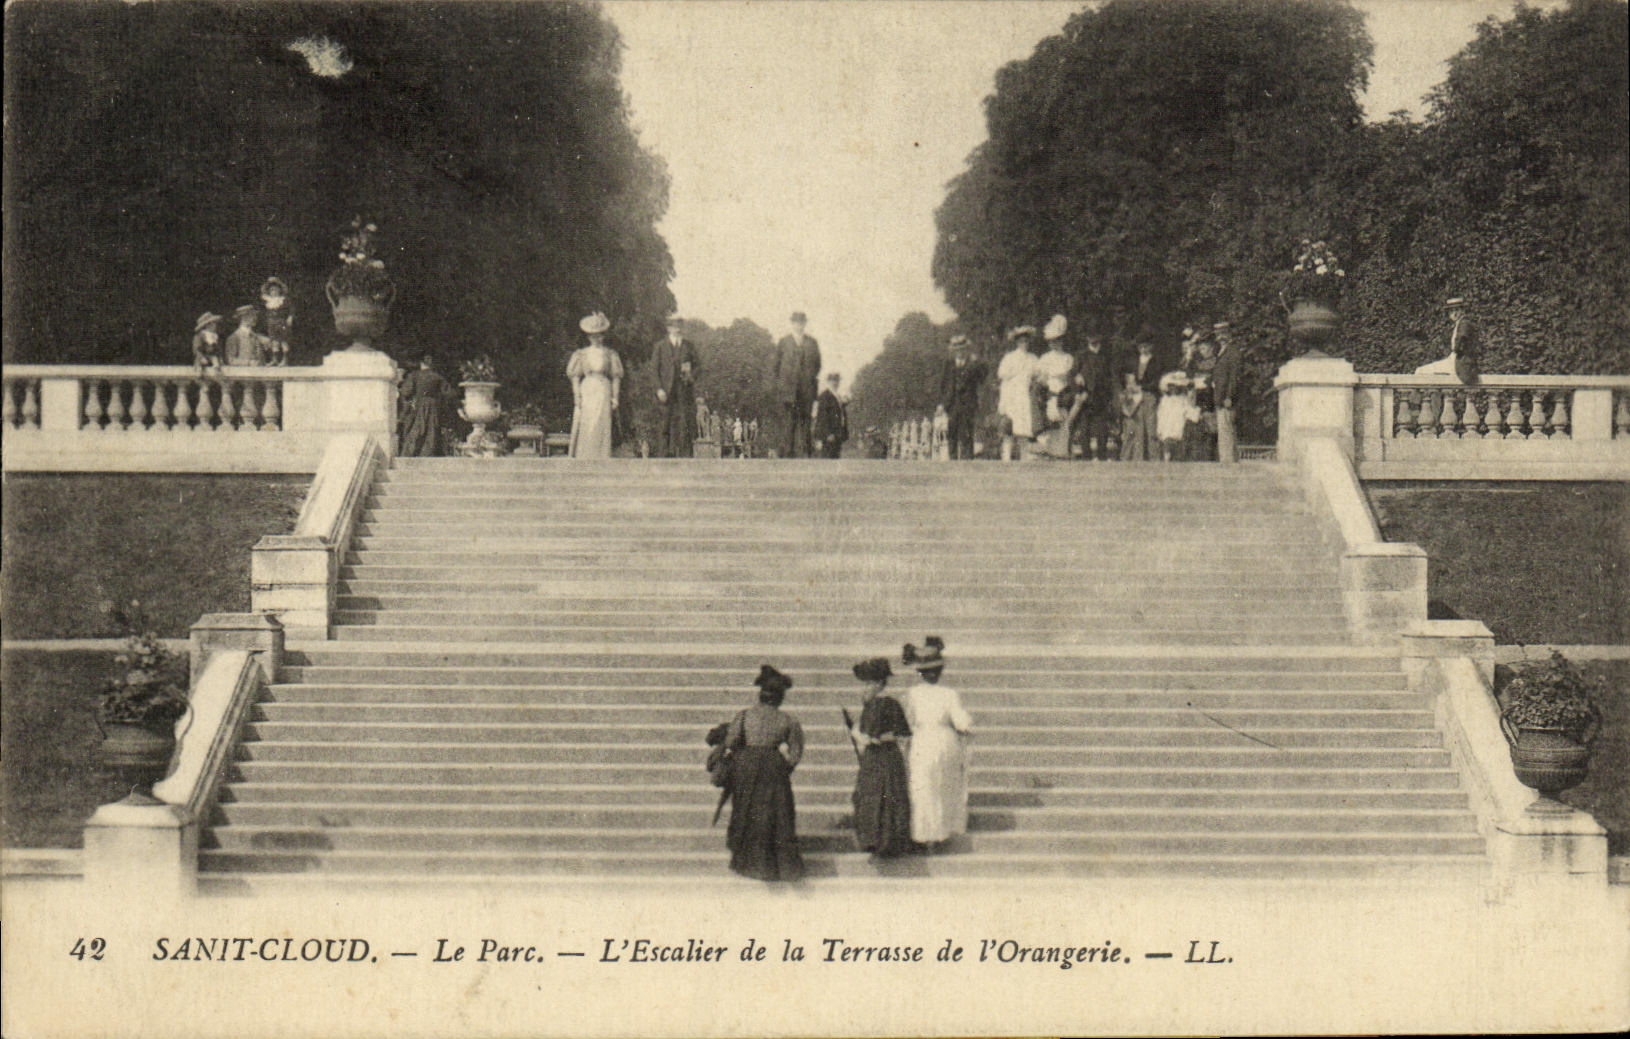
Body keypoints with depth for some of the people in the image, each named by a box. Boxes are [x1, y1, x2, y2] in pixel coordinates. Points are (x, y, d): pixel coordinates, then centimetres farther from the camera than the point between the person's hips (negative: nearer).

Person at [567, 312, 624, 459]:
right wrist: (577, 396, -4)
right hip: (586, 391, 0)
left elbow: (616, 377, 7)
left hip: (603, 392, 0)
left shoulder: (610, 354, 8)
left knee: (602, 429, -4)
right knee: (584, 429, -4)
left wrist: (615, 398, -1)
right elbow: (575, 377, 7)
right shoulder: (582, 354, 8)